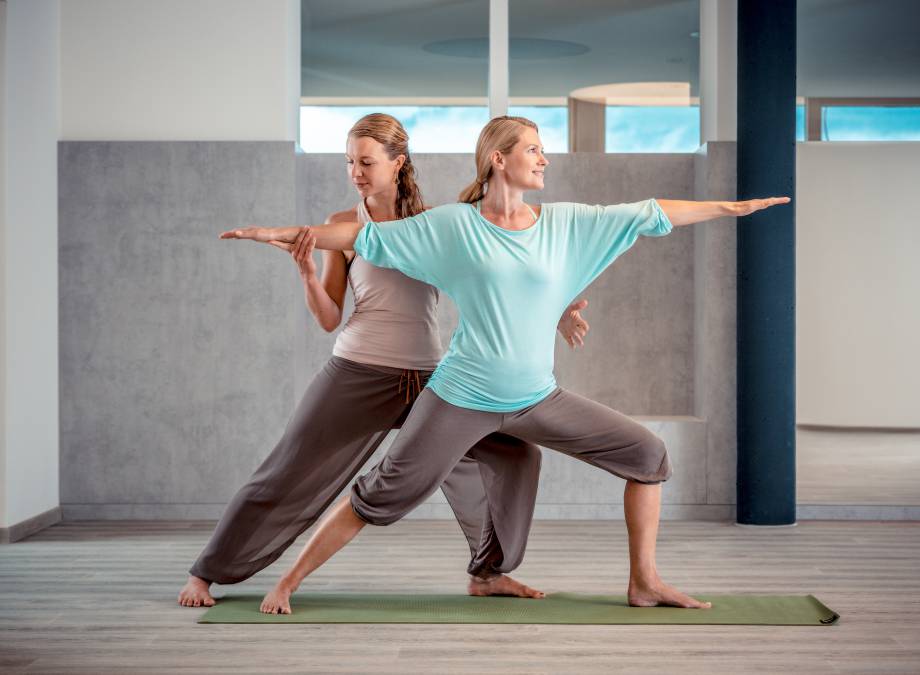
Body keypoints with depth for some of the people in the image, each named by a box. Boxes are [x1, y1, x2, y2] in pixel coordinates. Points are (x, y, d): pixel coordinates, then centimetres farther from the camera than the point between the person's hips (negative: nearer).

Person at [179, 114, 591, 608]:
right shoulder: (343, 226, 0)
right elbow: (329, 320, 1)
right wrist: (307, 274, -17)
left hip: (427, 378, 2)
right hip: (356, 375, -2)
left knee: (515, 453, -1)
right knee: (286, 475, 0)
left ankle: (487, 572, 17)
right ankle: (206, 573, 16)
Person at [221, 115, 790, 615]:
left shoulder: (566, 224, 4)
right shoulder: (453, 225, -4)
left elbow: (652, 215, 4)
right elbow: (366, 236, 1)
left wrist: (732, 207, 4)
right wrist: (285, 233, -2)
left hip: (539, 399, 4)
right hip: (461, 399, -4)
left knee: (647, 455, 1)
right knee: (381, 499, -3)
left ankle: (645, 582, 13)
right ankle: (290, 582, 14)